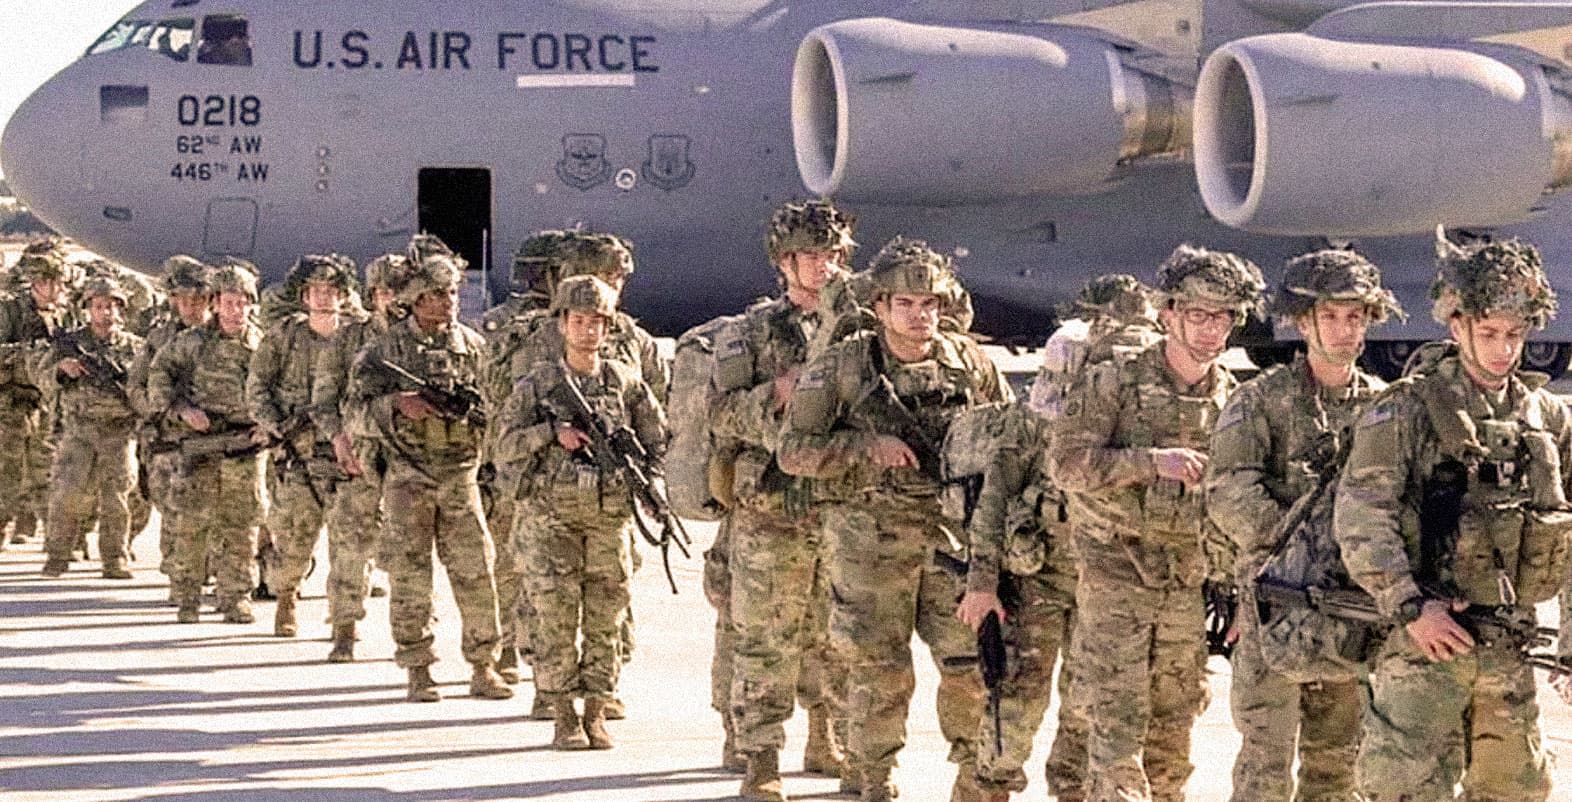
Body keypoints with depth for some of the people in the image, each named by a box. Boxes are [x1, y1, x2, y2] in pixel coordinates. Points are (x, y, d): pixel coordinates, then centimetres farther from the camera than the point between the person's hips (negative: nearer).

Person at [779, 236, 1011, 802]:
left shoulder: (971, 363, 4)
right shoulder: (840, 367, -5)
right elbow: (793, 450, -5)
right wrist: (869, 447, -16)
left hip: (956, 537, 3)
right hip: (872, 541, -2)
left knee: (973, 663, 4)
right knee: (879, 673, 1)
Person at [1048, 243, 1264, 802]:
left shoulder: (1233, 399, 8)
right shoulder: (1115, 383, -6)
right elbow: (1065, 461, -14)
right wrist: (1152, 461, -23)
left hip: (1191, 581, 5)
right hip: (1116, 572, -4)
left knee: (1173, 725, 10)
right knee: (1118, 720, -8)